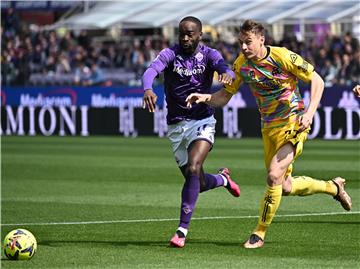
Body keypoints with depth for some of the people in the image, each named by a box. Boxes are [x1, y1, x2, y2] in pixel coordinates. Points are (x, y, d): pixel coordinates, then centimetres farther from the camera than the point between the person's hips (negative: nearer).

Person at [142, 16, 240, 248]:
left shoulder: (208, 54, -4)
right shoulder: (170, 54, -6)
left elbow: (223, 67, -25)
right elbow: (151, 70, -25)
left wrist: (227, 74, -51)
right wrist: (148, 89, -48)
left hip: (203, 122, -2)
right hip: (177, 125, 2)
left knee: (193, 169, -25)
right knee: (198, 184, 8)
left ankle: (183, 229, -17)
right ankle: (222, 179, 46)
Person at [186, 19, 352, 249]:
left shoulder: (283, 57, -17)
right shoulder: (242, 64, -3)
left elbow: (317, 81, -11)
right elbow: (225, 96, 4)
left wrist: (310, 112, -22)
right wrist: (205, 98, -17)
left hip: (294, 125, -6)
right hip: (269, 128, 7)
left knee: (274, 176, -22)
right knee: (286, 187, 12)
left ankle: (260, 233, -7)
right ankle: (334, 187, 39)